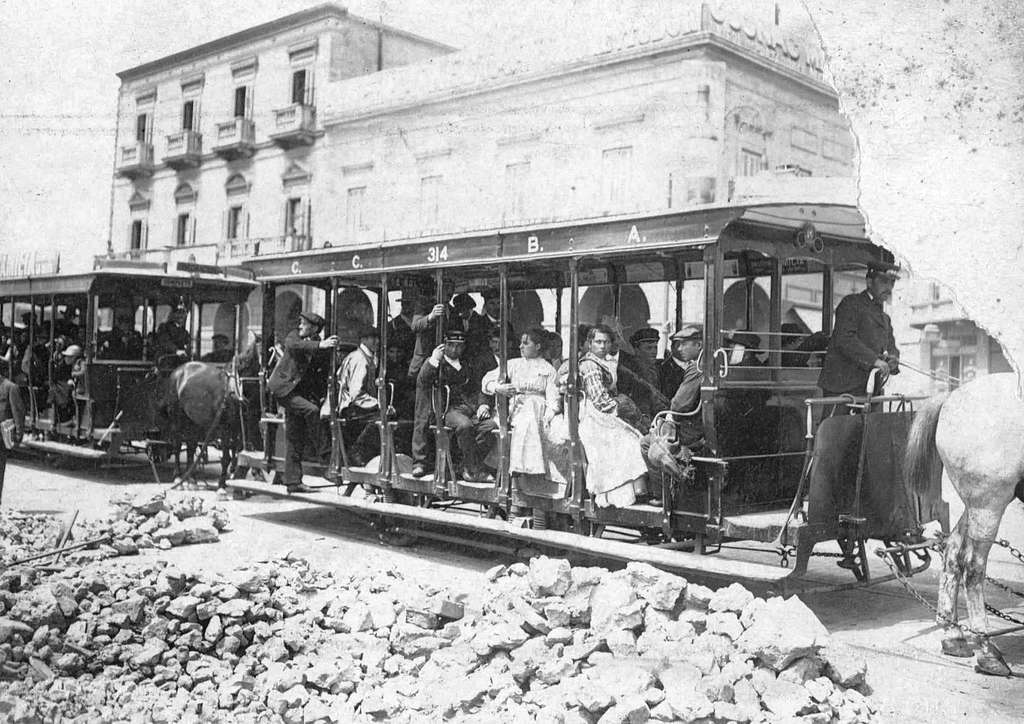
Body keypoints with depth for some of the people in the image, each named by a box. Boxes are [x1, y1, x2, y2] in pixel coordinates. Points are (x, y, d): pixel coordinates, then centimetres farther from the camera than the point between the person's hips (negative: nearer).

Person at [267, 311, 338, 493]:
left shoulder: (317, 342, 5)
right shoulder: (294, 336, -4)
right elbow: (293, 345, -30)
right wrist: (320, 345, -40)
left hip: (300, 392, 5)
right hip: (283, 387, -5)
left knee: (295, 440, 7)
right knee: (311, 410, -28)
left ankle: (293, 482, 13)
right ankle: (321, 451, -13)